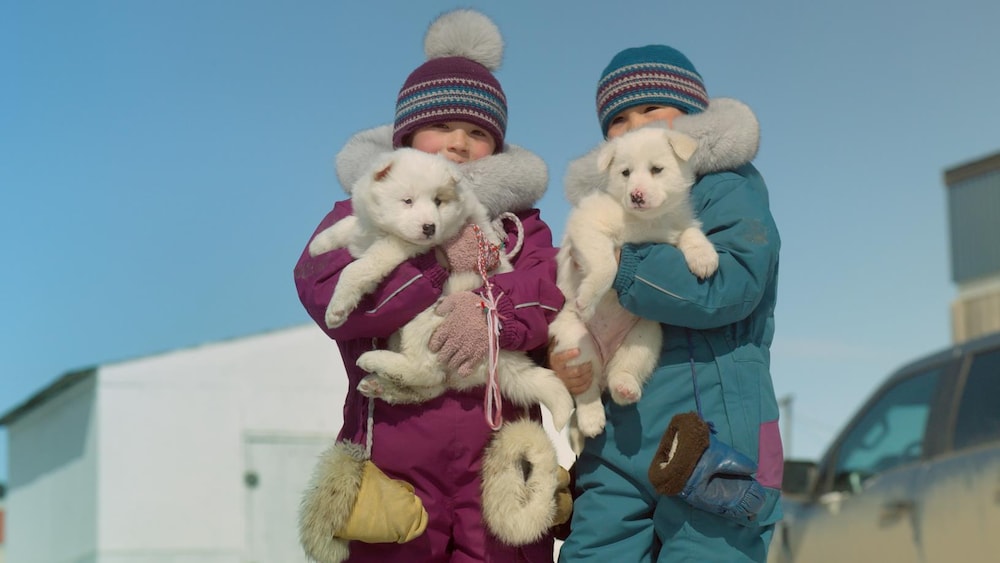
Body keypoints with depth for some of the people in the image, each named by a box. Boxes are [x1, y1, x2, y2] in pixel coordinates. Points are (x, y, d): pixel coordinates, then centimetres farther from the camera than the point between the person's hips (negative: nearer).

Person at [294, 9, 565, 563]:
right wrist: (440, 259, -11)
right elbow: (329, 298, -9)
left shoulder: (521, 226, 19)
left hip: (496, 468, 2)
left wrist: (497, 313, -21)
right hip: (393, 458, -1)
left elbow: (559, 298, -1)